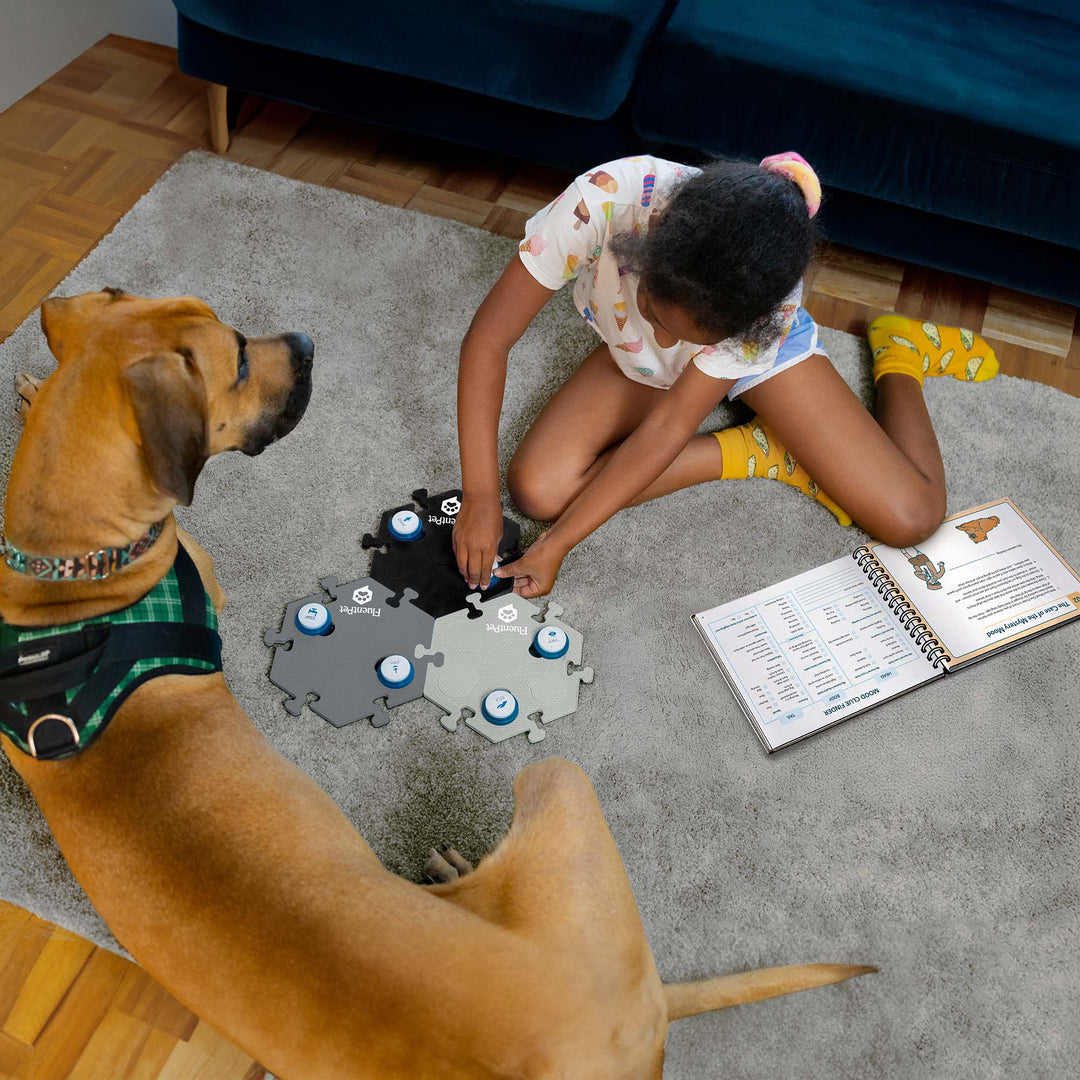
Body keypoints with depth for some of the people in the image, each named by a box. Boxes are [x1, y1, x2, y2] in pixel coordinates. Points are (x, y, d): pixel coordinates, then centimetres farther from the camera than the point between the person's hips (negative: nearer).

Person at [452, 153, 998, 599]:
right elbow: (487, 341, -31)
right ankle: (757, 450, -7)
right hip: (632, 356, 2)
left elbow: (666, 428, -33)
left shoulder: (770, 302, -37)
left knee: (911, 519, -13)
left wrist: (554, 546, -33)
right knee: (538, 489, -25)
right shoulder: (603, 199, -39)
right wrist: (480, 494, -36)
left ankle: (898, 355, 17)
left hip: (760, 345, -2)